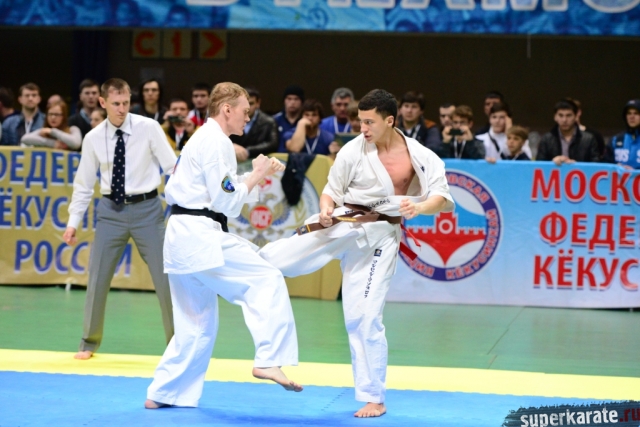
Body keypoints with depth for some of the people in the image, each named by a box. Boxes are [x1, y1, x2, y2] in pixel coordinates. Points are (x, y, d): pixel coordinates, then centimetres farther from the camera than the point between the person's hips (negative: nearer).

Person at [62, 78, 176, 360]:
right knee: (97, 278, 6)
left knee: (164, 276, 2)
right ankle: (90, 342, 22)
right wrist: (73, 221, 6)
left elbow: (172, 167, -6)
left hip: (146, 208, -2)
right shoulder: (93, 138, -1)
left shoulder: (148, 128, -8)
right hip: (111, 210, 2)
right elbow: (83, 183, 8)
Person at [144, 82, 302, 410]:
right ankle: (268, 361, -22)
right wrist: (257, 175, -2)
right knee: (267, 280, -13)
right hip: (201, 236, -10)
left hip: (182, 236, 10)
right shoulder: (217, 142, -10)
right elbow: (227, 203, -14)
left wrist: (258, 175, 15)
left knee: (197, 322, 15)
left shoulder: (201, 139, 22)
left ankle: (164, 393, 18)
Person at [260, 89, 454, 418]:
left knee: (365, 317, -1)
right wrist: (326, 209, -18)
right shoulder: (353, 150, -5)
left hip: (378, 237, -1)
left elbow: (443, 197, -7)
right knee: (274, 258, -17)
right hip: (340, 225, 1)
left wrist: (420, 208, -28)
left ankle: (373, 398, 10)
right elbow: (331, 191, 4)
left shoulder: (420, 157, -6)